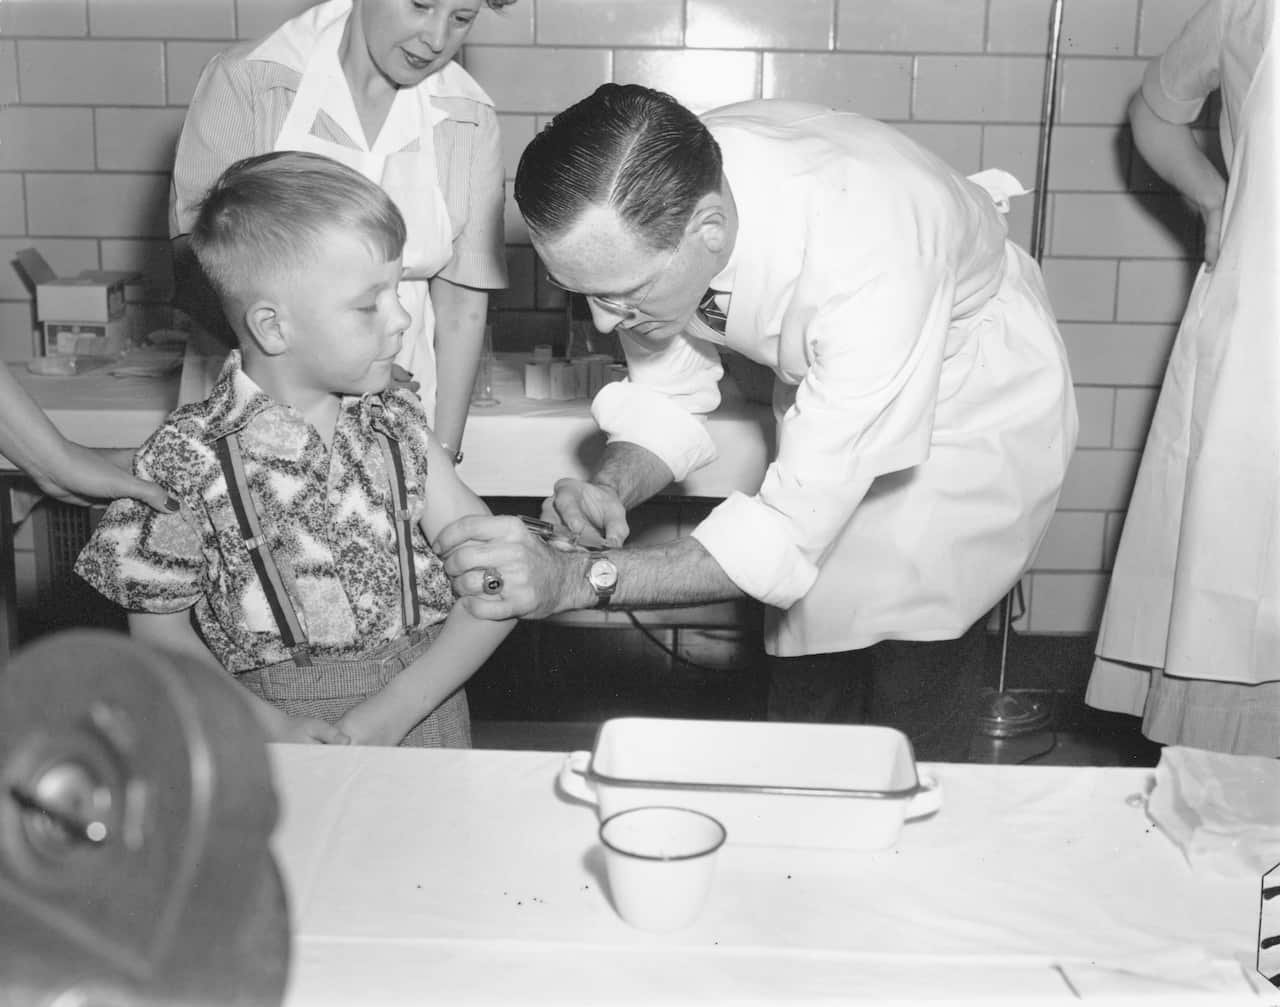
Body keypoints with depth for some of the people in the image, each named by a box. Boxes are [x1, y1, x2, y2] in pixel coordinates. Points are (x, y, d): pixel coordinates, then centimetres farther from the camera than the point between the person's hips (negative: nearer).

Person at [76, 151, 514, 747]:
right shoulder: (188, 457, -5)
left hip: (420, 718, 3)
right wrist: (272, 725, -13)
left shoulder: (395, 427, 4)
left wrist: (392, 711, -10)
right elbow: (159, 632, 2)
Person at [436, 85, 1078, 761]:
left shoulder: (867, 271, -43)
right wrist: (611, 489, -30)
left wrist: (576, 580, -43)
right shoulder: (643, 206, -25)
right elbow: (668, 400, -9)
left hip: (975, 395, -5)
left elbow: (790, 539, -38)